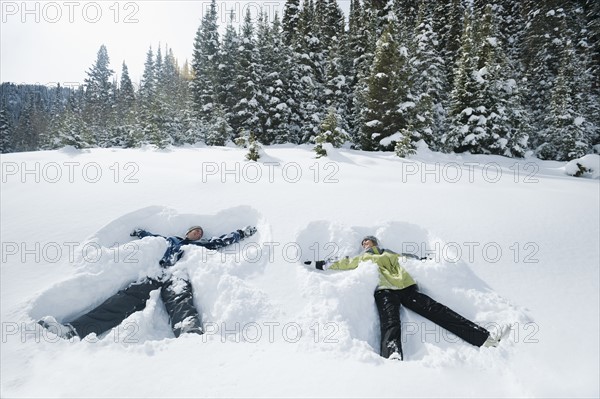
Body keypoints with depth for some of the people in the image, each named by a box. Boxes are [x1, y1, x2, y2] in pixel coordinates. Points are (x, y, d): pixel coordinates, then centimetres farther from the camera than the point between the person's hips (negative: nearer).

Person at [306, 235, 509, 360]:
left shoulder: (390, 253, 35)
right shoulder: (362, 258, 29)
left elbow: (410, 257, 42)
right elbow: (342, 263, 28)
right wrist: (321, 264, 26)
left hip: (407, 287, 3)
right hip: (385, 290, -3)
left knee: (439, 311, -12)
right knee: (390, 324, -31)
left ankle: (485, 338, -19)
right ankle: (393, 358, -60)